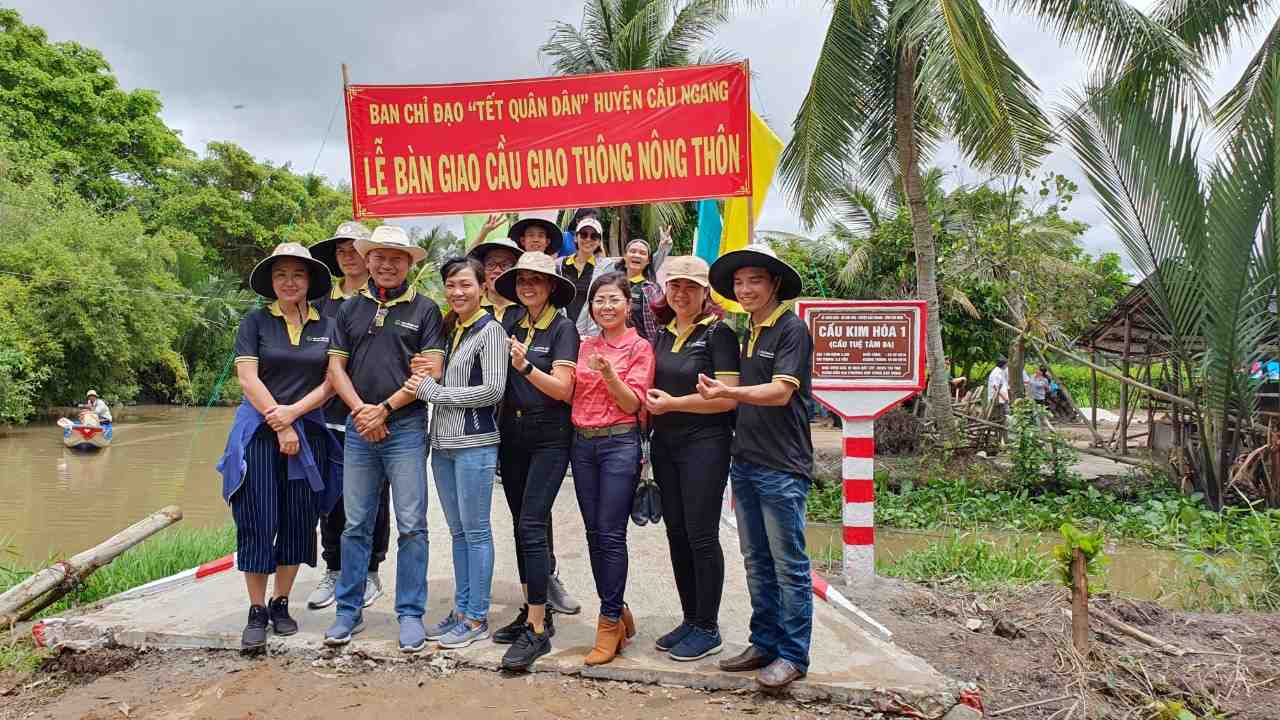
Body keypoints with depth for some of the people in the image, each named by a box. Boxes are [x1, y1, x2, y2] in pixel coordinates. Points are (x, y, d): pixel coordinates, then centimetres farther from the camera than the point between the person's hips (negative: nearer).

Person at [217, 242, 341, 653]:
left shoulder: (327, 326, 8)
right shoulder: (255, 322, 2)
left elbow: (332, 381, 3)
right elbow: (248, 378, -5)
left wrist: (294, 411, -10)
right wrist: (280, 427, -10)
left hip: (308, 432, 2)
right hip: (260, 431, -2)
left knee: (299, 522, 6)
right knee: (257, 522, -3)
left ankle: (281, 604, 19)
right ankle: (256, 612, 7)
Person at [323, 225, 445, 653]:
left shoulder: (424, 309, 2)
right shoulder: (350, 309, 13)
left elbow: (431, 371, -5)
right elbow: (336, 366, 9)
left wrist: (384, 408, -10)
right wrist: (360, 409, -7)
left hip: (407, 428, -3)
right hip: (359, 428, 3)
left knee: (411, 526, 0)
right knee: (355, 525, 9)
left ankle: (410, 614, 10)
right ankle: (349, 611, 21)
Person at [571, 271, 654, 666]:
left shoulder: (640, 347, -2)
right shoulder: (585, 346, 13)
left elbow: (633, 403, -8)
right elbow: (569, 392, 13)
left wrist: (608, 374, -23)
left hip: (619, 443, -5)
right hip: (582, 443, 5)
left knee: (611, 535, -6)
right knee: (594, 533, 8)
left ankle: (610, 623, 5)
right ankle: (617, 611, 22)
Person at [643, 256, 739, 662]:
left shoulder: (718, 333, -7)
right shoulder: (663, 335, 13)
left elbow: (728, 397, -15)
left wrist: (673, 403, -15)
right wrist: (649, 404, 6)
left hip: (705, 443, -7)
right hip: (665, 444, 7)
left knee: (701, 534, -3)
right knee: (676, 532, 11)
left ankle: (708, 629, 10)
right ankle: (690, 620, 24)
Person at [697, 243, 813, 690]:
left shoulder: (791, 329, -9)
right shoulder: (745, 333, 14)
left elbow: (781, 392, -21)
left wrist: (727, 392, -33)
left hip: (782, 467, -8)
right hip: (745, 463, 8)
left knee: (788, 565, 1)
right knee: (756, 563, 14)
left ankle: (793, 655, 11)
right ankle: (765, 643, 26)